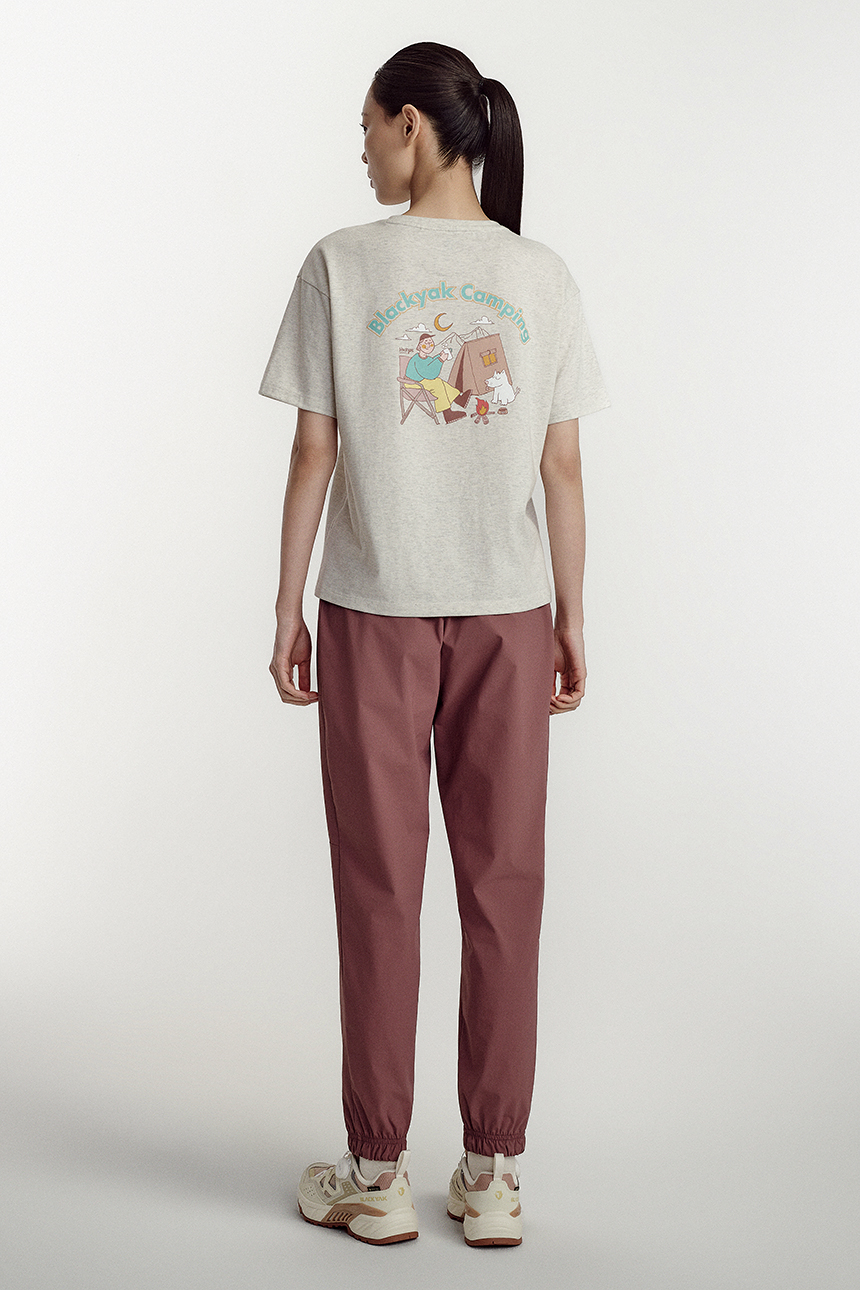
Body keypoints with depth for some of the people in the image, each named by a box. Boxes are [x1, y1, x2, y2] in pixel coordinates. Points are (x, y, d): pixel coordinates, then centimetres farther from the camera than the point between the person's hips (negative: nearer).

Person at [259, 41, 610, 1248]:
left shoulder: (341, 264, -6)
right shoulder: (543, 278, 1)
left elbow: (313, 454, -6)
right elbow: (563, 469, 1)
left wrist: (288, 607, 2)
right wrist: (570, 622, 8)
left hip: (375, 614, -2)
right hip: (506, 612, 2)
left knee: (380, 889, 7)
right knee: (502, 886, 8)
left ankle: (377, 1172, 15)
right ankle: (493, 1173, 15)